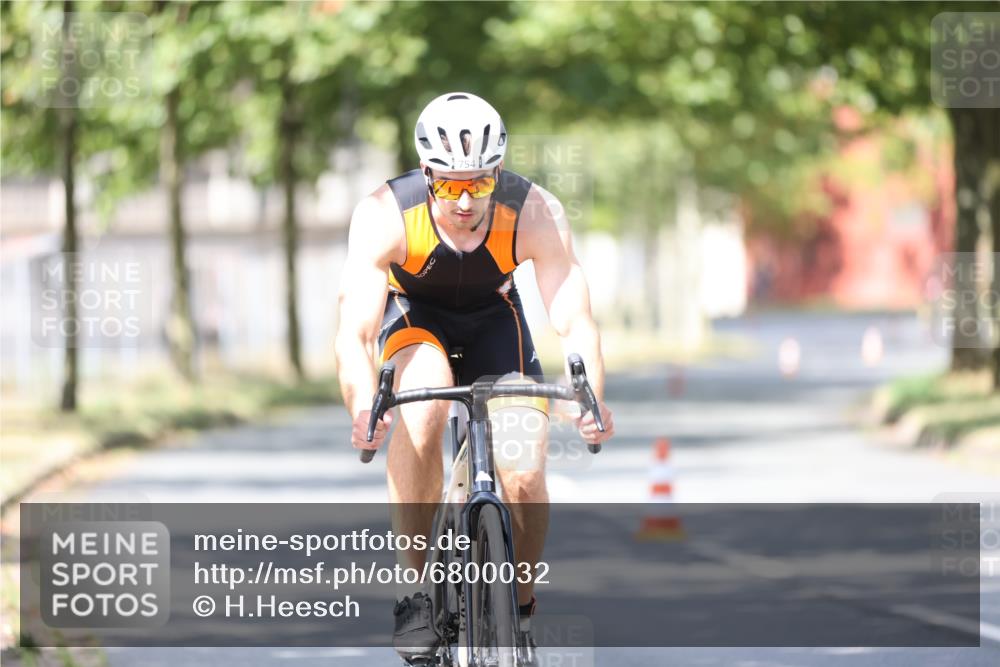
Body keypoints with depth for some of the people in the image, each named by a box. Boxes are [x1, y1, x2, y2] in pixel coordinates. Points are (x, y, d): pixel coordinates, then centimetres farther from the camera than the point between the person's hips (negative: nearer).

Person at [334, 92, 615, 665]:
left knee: (525, 480, -18)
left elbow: (574, 321, -33)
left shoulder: (535, 214, -31)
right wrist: (363, 408, -57)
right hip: (415, 316, -1)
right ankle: (417, 590, -21)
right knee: (424, 406, -35)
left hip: (494, 321, 1)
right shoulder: (385, 216, -33)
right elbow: (354, 333, -38)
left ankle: (520, 611, 10)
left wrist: (591, 399, -52)